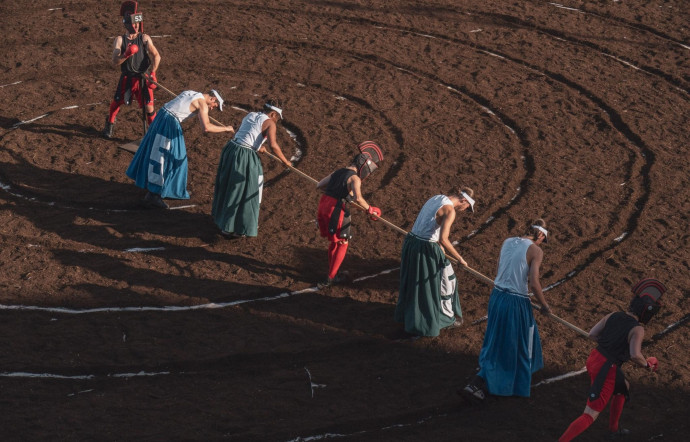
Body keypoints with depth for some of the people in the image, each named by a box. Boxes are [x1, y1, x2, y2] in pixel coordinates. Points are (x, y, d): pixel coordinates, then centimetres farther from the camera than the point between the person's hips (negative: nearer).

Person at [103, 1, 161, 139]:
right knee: (116, 102, 15)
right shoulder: (120, 40, -3)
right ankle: (109, 124, 43)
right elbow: (115, 62, -11)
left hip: (143, 79, -1)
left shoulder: (145, 38, -5)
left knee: (149, 107, -5)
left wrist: (152, 73, -26)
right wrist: (126, 54, -30)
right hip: (126, 79, 1)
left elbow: (156, 56, -15)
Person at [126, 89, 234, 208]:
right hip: (170, 123, -9)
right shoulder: (202, 103, -8)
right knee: (162, 157, -4)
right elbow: (206, 127, -21)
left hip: (161, 117, 9)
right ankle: (153, 194, 0)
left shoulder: (191, 93, 18)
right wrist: (226, 128, -9)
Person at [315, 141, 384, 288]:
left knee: (333, 242, 25)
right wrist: (370, 210, -20)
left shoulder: (338, 172, 12)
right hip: (336, 213, -7)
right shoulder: (355, 178, -14)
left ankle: (332, 272, 38)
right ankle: (330, 279, 15)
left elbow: (319, 185, 21)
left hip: (323, 208, 8)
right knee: (342, 244, 12)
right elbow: (358, 198, -33)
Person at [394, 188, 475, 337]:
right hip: (426, 250, -9)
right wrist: (459, 258, -15)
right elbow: (443, 239, -25)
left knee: (413, 282, 27)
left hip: (411, 243, 9)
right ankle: (445, 318, 29)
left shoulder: (436, 198, 10)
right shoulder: (450, 210, -16)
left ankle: (407, 314, 45)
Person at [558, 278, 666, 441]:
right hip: (605, 372, -8)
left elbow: (592, 334, 3)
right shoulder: (637, 329, -18)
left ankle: (614, 428, 49)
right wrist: (647, 364, -8)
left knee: (623, 387, 34)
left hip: (594, 359, 8)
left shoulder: (613, 316, 1)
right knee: (589, 416, -3)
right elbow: (635, 356, -29)